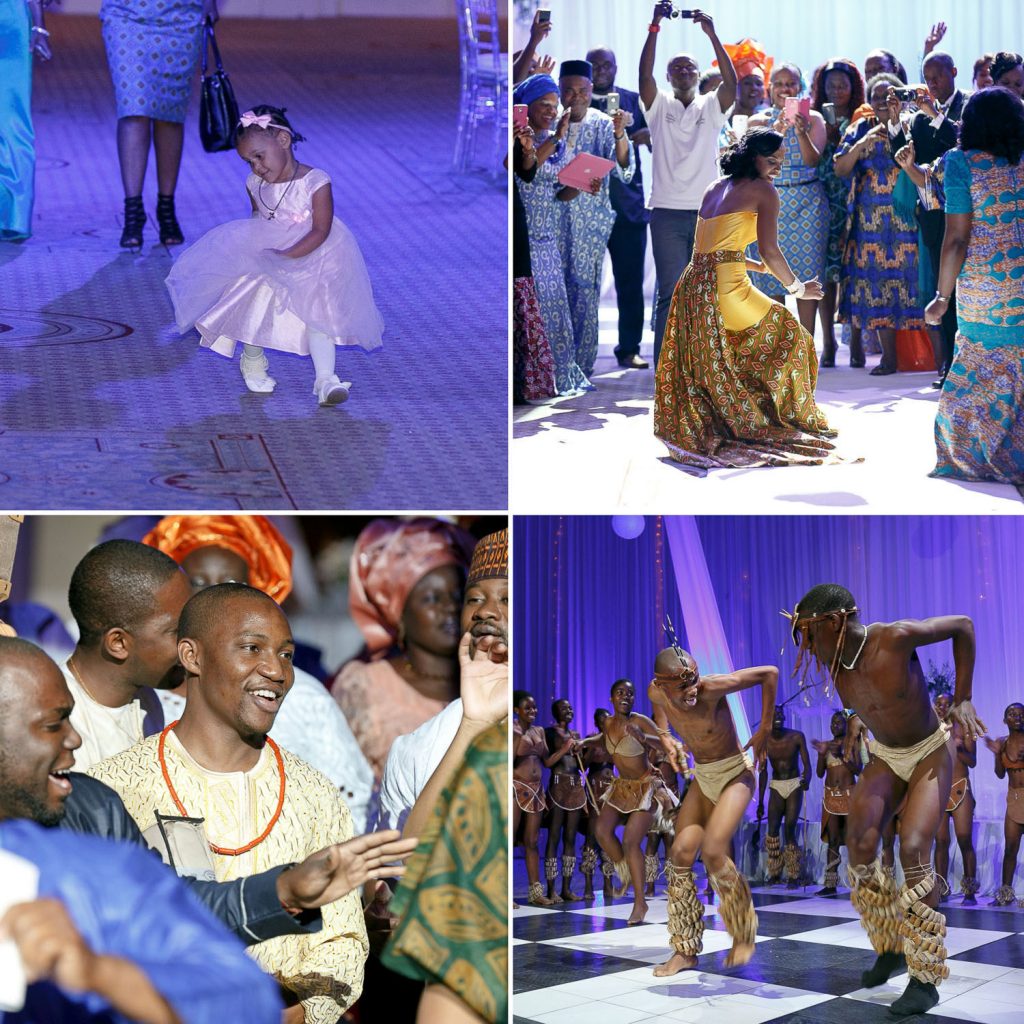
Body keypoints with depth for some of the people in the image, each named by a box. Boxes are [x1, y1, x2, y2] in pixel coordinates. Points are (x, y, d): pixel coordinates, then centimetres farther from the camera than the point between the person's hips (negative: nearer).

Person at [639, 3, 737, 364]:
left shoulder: (711, 107, 11)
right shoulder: (659, 106, 8)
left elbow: (731, 82, -7)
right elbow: (645, 74, -8)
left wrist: (712, 34, -14)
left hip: (705, 213, 2)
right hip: (667, 212, -2)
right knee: (671, 293, -6)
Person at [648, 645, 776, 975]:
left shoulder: (712, 688, -29)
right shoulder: (657, 692, -14)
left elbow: (769, 673, -20)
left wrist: (765, 729, -16)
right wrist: (665, 736, -1)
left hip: (735, 773, -6)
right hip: (702, 776, 6)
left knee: (713, 851, -22)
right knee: (680, 855, -4)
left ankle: (743, 935, -1)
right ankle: (685, 950, 7)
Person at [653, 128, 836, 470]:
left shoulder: (715, 188, 20)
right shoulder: (763, 191, -1)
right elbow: (770, 250, -7)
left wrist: (757, 266, 34)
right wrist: (797, 287, 7)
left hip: (692, 285, 7)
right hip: (727, 288, -7)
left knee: (701, 363, 20)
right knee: (784, 333, 11)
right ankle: (784, 422, 14)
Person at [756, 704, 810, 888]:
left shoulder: (796, 737, -9)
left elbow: (807, 764, -9)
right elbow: (763, 772, 3)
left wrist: (807, 780, -32)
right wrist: (760, 802, 3)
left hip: (795, 785, -2)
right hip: (776, 786, 2)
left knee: (789, 830, -9)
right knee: (772, 830, -9)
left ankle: (793, 876, -1)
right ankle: (774, 873, 3)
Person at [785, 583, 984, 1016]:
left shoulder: (896, 636, -31)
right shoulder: (832, 657, -13)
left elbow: (963, 625, -14)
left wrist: (962, 699, -14)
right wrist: (856, 716, 3)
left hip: (930, 753, -5)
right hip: (884, 756, 5)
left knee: (913, 850, -22)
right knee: (859, 846, -14)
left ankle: (925, 979, -13)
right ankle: (889, 948, 7)